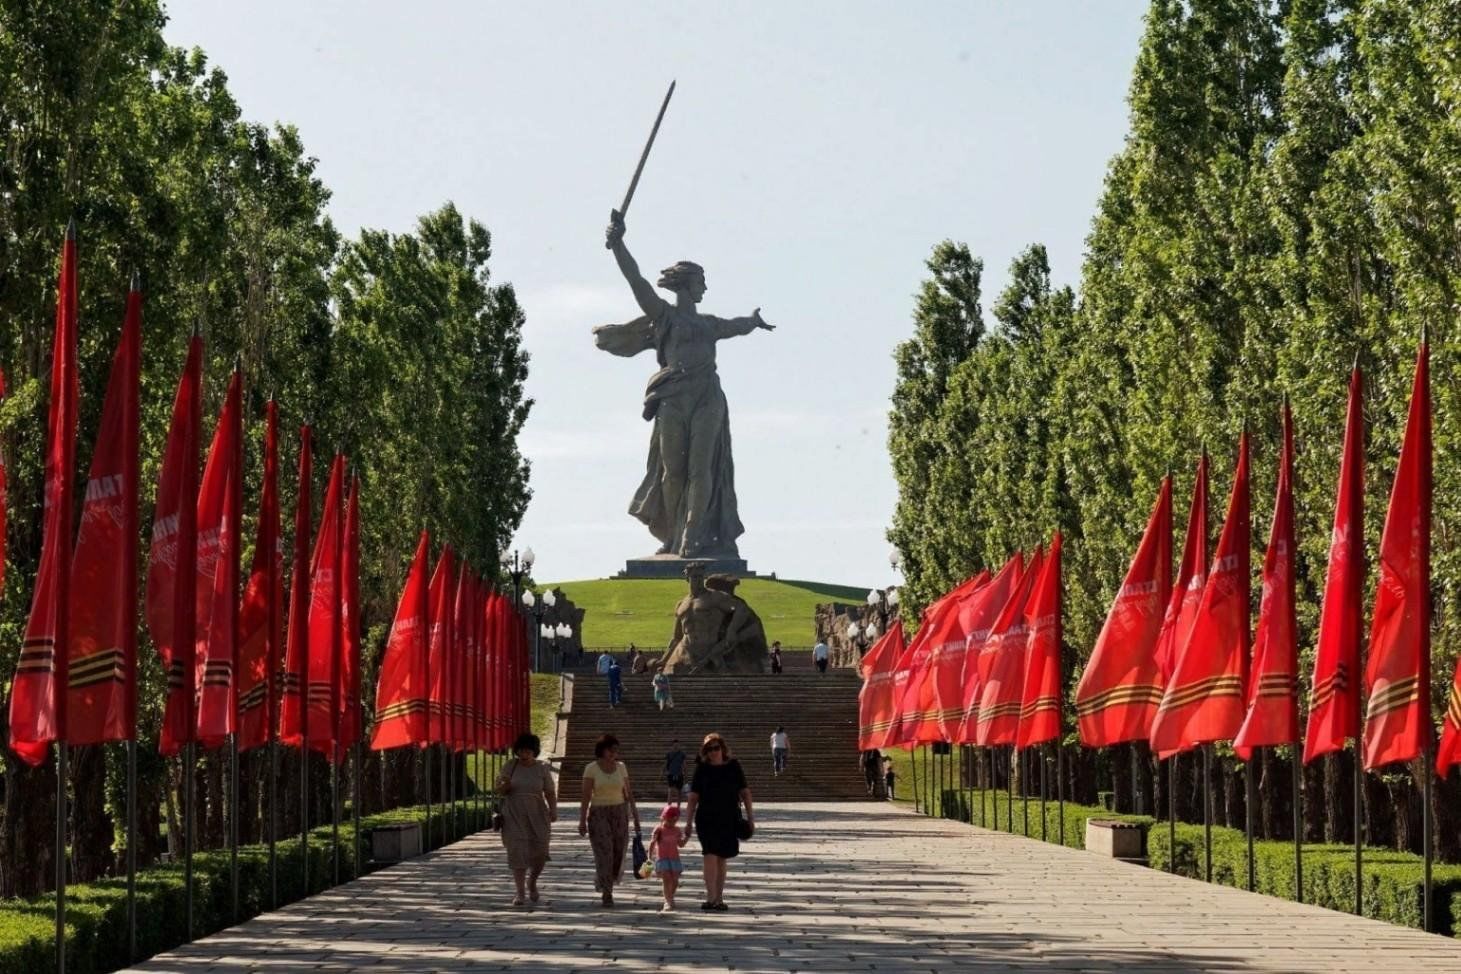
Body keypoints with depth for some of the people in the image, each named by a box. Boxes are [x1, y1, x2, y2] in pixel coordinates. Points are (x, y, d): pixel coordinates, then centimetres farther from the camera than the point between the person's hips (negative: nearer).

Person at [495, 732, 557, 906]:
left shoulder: (542, 768, 0)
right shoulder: (509, 766, 0)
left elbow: (550, 793, 1)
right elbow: (499, 791, 3)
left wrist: (553, 811, -14)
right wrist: (505, 785, -20)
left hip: (536, 816, 1)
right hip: (514, 815, -1)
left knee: (539, 855, 0)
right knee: (517, 853, -8)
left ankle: (532, 882, 30)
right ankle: (520, 893, -2)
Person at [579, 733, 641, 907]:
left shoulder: (620, 767, 4)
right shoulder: (591, 768, -5)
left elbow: (628, 793, 7)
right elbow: (585, 796, -8)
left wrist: (635, 817, 3)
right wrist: (582, 821, -12)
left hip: (619, 814, 3)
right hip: (598, 815, -3)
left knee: (618, 854, 2)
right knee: (604, 854, -13)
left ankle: (601, 880, 30)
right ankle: (607, 895, -9)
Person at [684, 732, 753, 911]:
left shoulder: (733, 766, 3)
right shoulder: (702, 769, 0)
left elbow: (745, 792, 6)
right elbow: (693, 797, 2)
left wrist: (750, 817, 2)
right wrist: (689, 822, -2)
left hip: (729, 819, 2)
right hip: (707, 818, -2)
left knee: (722, 859, 7)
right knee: (710, 856, -13)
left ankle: (719, 899, 15)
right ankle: (710, 898, -14)